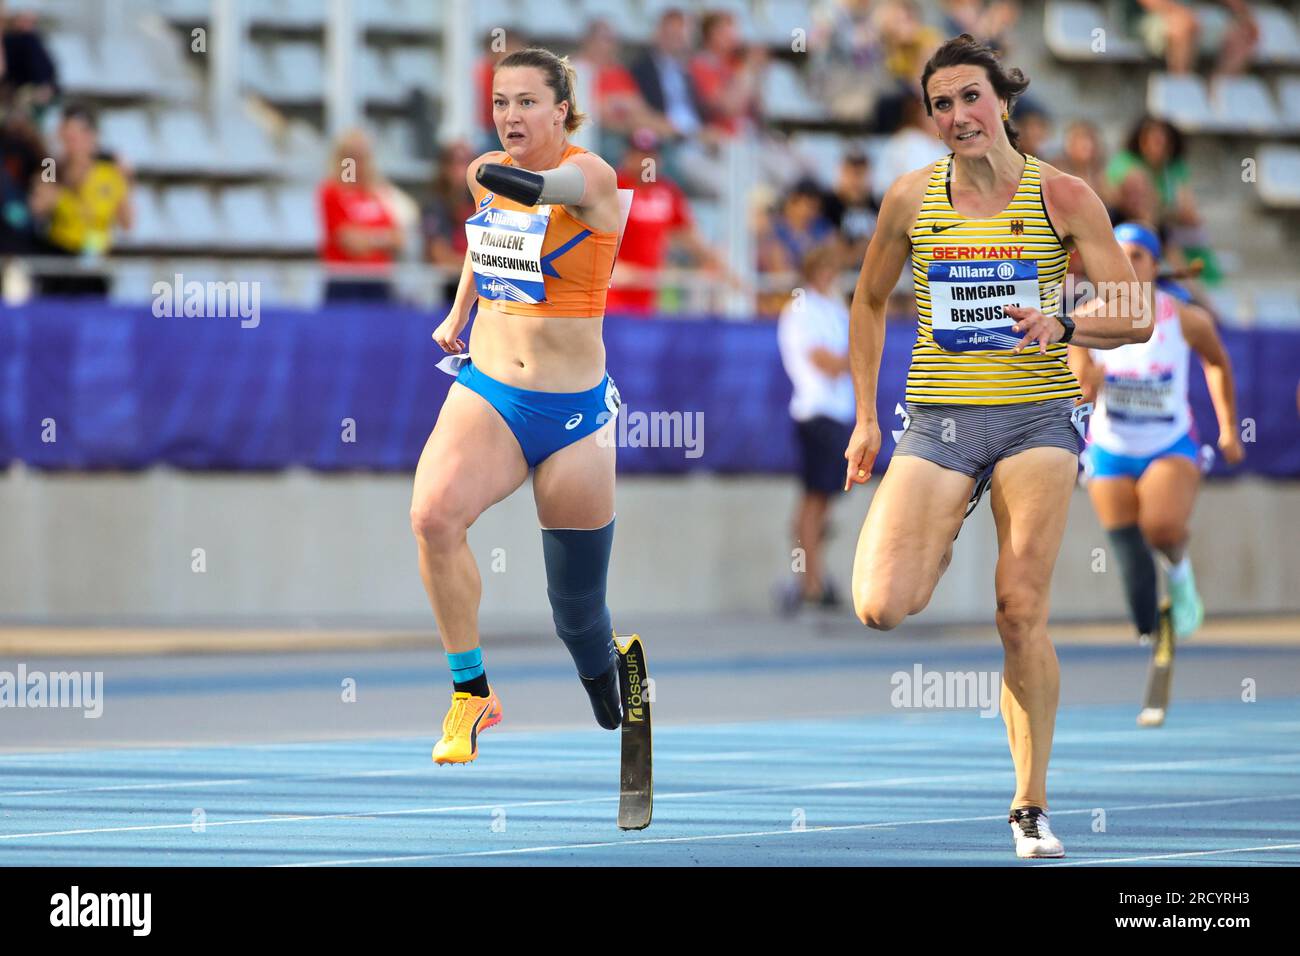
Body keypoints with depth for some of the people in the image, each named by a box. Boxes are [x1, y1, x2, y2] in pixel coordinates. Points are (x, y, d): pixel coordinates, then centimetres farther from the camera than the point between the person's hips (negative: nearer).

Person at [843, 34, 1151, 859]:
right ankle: (939, 553, 24)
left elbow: (1136, 318, -3)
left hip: (1038, 418, -1)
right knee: (881, 609, -14)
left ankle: (1032, 807, 3)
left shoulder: (1063, 196, -2)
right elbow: (870, 303, 18)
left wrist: (1062, 327, -23)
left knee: (1023, 613, -9)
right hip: (939, 420, 1)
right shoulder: (912, 198, 3)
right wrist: (866, 418, 12)